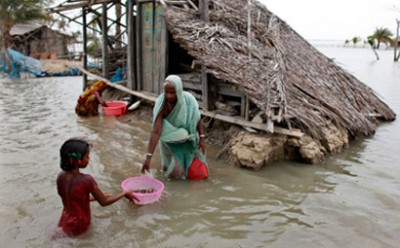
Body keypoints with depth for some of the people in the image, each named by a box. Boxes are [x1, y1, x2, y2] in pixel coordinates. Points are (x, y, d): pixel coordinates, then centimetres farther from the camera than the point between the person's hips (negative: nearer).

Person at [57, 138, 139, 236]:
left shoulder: (60, 177, -9)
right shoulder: (86, 180, -26)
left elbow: (74, 199, 4)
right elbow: (104, 202, -15)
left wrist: (95, 197, 11)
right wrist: (125, 193, -3)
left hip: (66, 224, 4)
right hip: (79, 227, -4)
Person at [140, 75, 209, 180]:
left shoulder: (188, 99, -25)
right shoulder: (161, 105, -31)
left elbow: (197, 118, -6)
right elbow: (155, 131, -35)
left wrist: (202, 138, -10)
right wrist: (148, 157, -39)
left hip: (187, 141, 2)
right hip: (171, 142, -2)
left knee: (199, 173, 0)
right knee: (176, 173, -4)